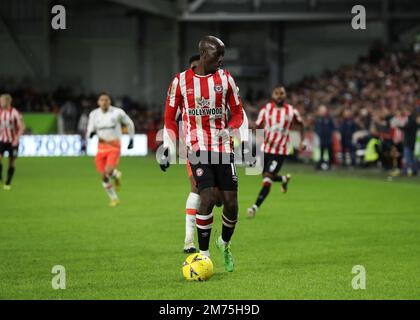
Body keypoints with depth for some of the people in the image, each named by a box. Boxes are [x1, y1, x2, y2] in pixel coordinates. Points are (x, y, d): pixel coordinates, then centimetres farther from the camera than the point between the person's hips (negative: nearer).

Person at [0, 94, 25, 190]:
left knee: (12, 162, 4)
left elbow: (22, 126, -13)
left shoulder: (15, 113, -12)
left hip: (13, 141, -3)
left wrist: (17, 138, -23)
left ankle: (8, 183, 16)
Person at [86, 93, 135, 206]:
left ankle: (116, 174, 16)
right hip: (102, 147, 3)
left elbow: (129, 123, 9)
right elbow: (89, 133, 5)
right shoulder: (94, 115, 1)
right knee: (104, 176, 3)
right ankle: (114, 199, 24)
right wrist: (90, 134, -19)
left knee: (108, 171, -23)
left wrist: (131, 139, 9)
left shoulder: (117, 112, -7)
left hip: (114, 146, -3)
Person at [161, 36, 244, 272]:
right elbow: (170, 117, 10)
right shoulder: (181, 81, 1)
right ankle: (204, 254, -7)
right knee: (208, 198, -19)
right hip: (197, 148, -2)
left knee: (231, 203, 0)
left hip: (223, 148, 3)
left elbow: (237, 113, 11)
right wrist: (168, 148, 3)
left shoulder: (225, 79, 5)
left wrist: (229, 130, -9)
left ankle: (225, 244, 28)